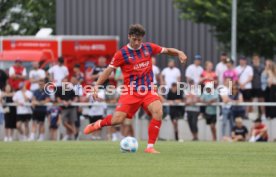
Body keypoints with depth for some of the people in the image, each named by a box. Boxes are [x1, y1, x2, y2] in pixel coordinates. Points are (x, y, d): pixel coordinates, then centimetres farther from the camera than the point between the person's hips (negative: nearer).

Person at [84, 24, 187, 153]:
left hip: (148, 90, 3)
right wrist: (97, 85, -12)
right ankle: (99, 124, 25)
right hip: (130, 91, -3)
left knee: (158, 112, -24)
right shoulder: (122, 54, -5)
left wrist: (179, 53, -3)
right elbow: (109, 70, -3)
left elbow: (166, 50, 16)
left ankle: (150, 147, -13)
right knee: (117, 120, -12)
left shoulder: (148, 48, 5)